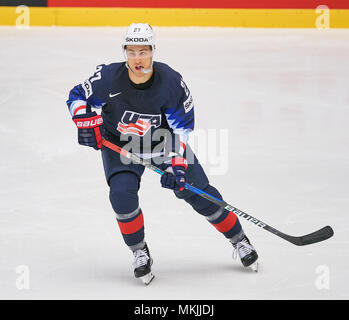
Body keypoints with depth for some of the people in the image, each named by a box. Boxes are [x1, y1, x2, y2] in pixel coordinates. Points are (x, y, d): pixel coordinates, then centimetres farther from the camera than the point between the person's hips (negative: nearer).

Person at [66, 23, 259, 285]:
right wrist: (87, 121, -26)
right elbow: (77, 97, -7)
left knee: (198, 192, -2)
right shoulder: (108, 78, -24)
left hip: (163, 141, 0)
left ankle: (239, 240, 19)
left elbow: (181, 128, -18)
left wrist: (176, 164, -28)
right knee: (122, 193, -24)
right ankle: (140, 253, -3)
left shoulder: (171, 82, -24)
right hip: (119, 144, 0)